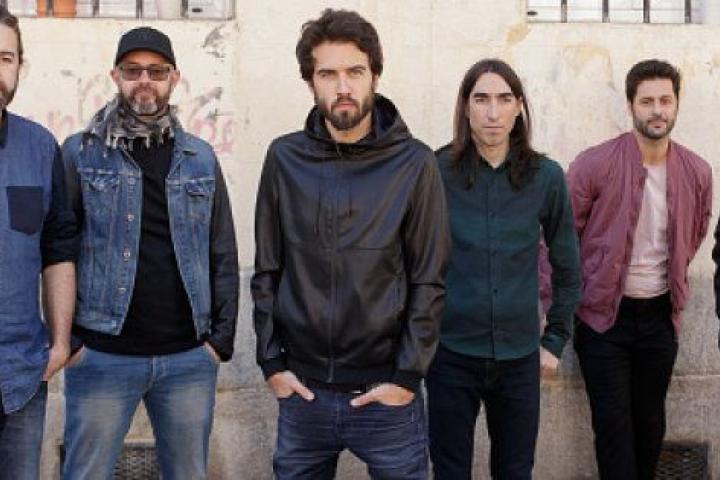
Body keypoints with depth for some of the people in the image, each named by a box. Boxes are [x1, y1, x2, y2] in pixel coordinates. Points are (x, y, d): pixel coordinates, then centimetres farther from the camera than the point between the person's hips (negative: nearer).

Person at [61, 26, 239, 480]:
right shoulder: (81, 153, 0)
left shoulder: (200, 158, 8)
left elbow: (223, 256, 10)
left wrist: (223, 338, 4)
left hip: (190, 359, 3)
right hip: (101, 357, -2)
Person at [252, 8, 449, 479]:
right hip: (303, 390, 2)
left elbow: (429, 281, -4)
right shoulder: (284, 159, 1)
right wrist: (271, 362, 1)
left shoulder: (414, 163, -5)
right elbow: (267, 271, 5)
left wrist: (407, 375, -8)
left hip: (386, 392, -2)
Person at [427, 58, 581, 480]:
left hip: (520, 357, 2)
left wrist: (555, 341, 8)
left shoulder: (546, 177, -2)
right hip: (451, 354, -1)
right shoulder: (437, 172, -6)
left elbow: (567, 267, 8)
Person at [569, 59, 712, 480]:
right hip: (603, 314, -3)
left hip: (660, 314, 4)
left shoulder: (697, 172, -1)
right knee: (614, 424, 1)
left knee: (650, 421, 14)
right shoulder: (594, 165, -13)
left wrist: (671, 280, 15)